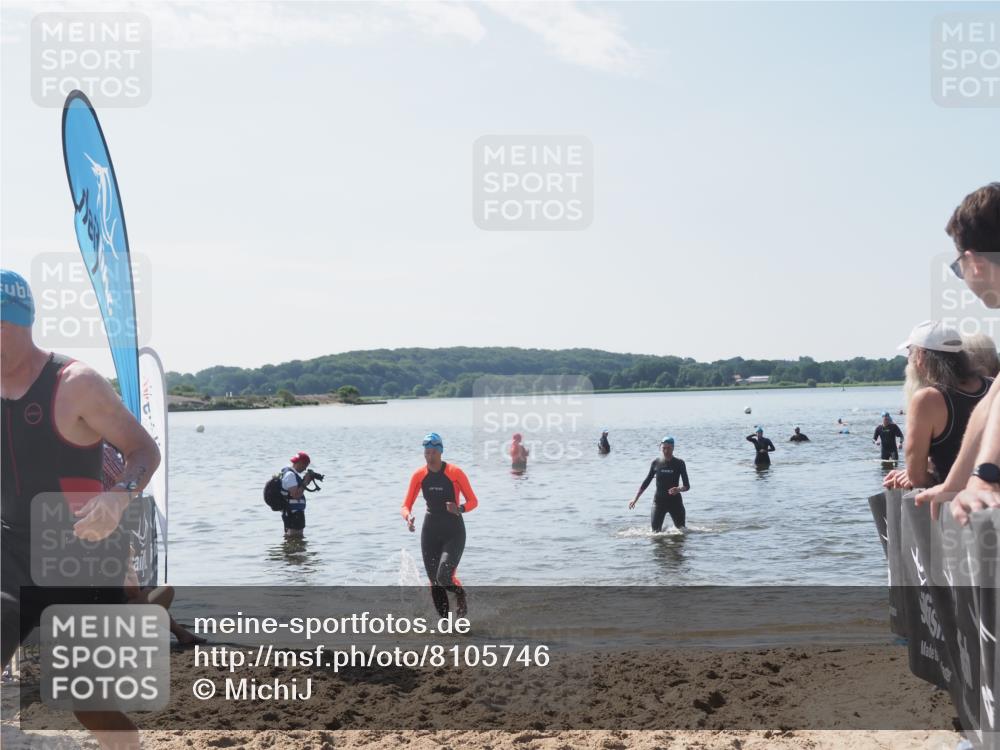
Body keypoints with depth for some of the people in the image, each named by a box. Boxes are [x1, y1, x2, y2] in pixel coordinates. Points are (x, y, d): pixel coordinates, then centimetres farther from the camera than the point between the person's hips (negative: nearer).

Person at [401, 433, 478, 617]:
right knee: (434, 582, 3)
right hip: (430, 532, 4)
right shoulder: (419, 475, -1)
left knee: (444, 577, -20)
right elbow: (405, 506, 1)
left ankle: (461, 595, 14)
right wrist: (408, 517, -22)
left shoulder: (455, 473, -11)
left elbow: (473, 501, -5)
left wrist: (460, 509, -26)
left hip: (454, 533, -4)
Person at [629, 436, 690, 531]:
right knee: (655, 531, -5)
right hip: (659, 501, 1)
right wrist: (635, 499, 10)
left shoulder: (679, 463, -4)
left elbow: (687, 486, -5)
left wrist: (679, 489, -28)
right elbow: (646, 482, 11)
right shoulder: (656, 463, 2)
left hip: (675, 501, -1)